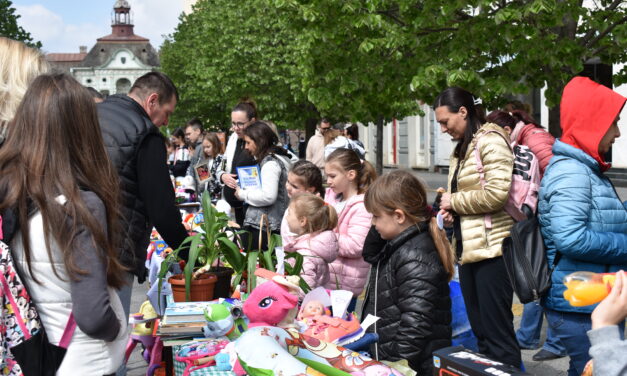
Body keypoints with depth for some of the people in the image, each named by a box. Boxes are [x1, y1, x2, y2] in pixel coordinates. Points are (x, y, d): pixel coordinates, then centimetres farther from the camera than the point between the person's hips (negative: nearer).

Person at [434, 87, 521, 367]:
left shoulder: (490, 140, -11)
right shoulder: (462, 148, 17)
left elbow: (496, 193, -23)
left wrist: (454, 201, -11)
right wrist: (451, 210, 5)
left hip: (490, 249, -9)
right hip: (467, 248, 10)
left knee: (497, 333, -4)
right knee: (479, 330, 15)